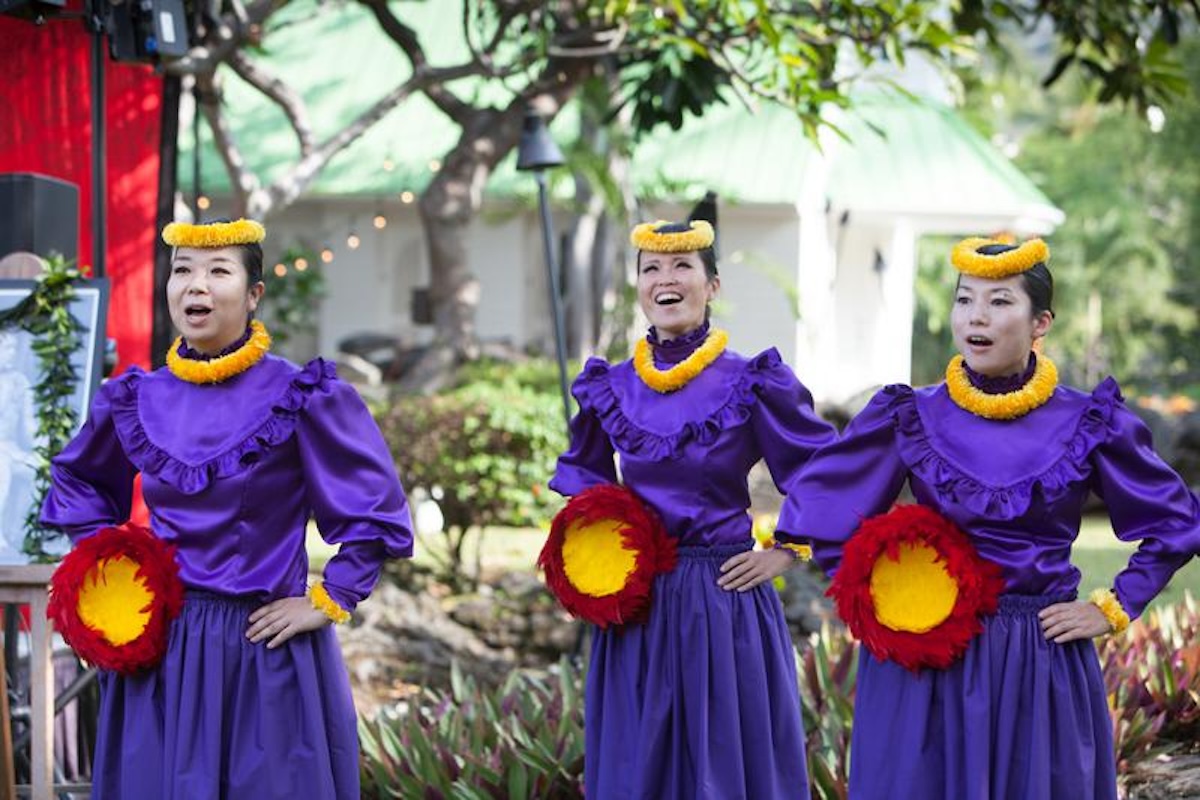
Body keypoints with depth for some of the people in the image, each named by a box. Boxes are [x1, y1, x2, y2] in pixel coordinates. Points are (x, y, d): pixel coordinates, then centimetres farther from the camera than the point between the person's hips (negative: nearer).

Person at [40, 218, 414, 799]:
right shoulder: (138, 401, 4)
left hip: (268, 655, -3)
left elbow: (376, 511, -4)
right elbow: (77, 483, 23)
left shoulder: (299, 398, -7)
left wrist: (328, 603, -6)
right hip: (161, 651, 3)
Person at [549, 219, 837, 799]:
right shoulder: (611, 389, 5)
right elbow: (582, 474, 24)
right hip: (637, 604, 4)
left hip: (726, 603, -4)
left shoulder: (752, 384, -6)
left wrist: (783, 554, -5)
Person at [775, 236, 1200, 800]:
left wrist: (1113, 610, 1)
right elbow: (820, 513, 7)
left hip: (1044, 663, 0)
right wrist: (871, 598, 0)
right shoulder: (910, 417, 0)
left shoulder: (1087, 423, -1)